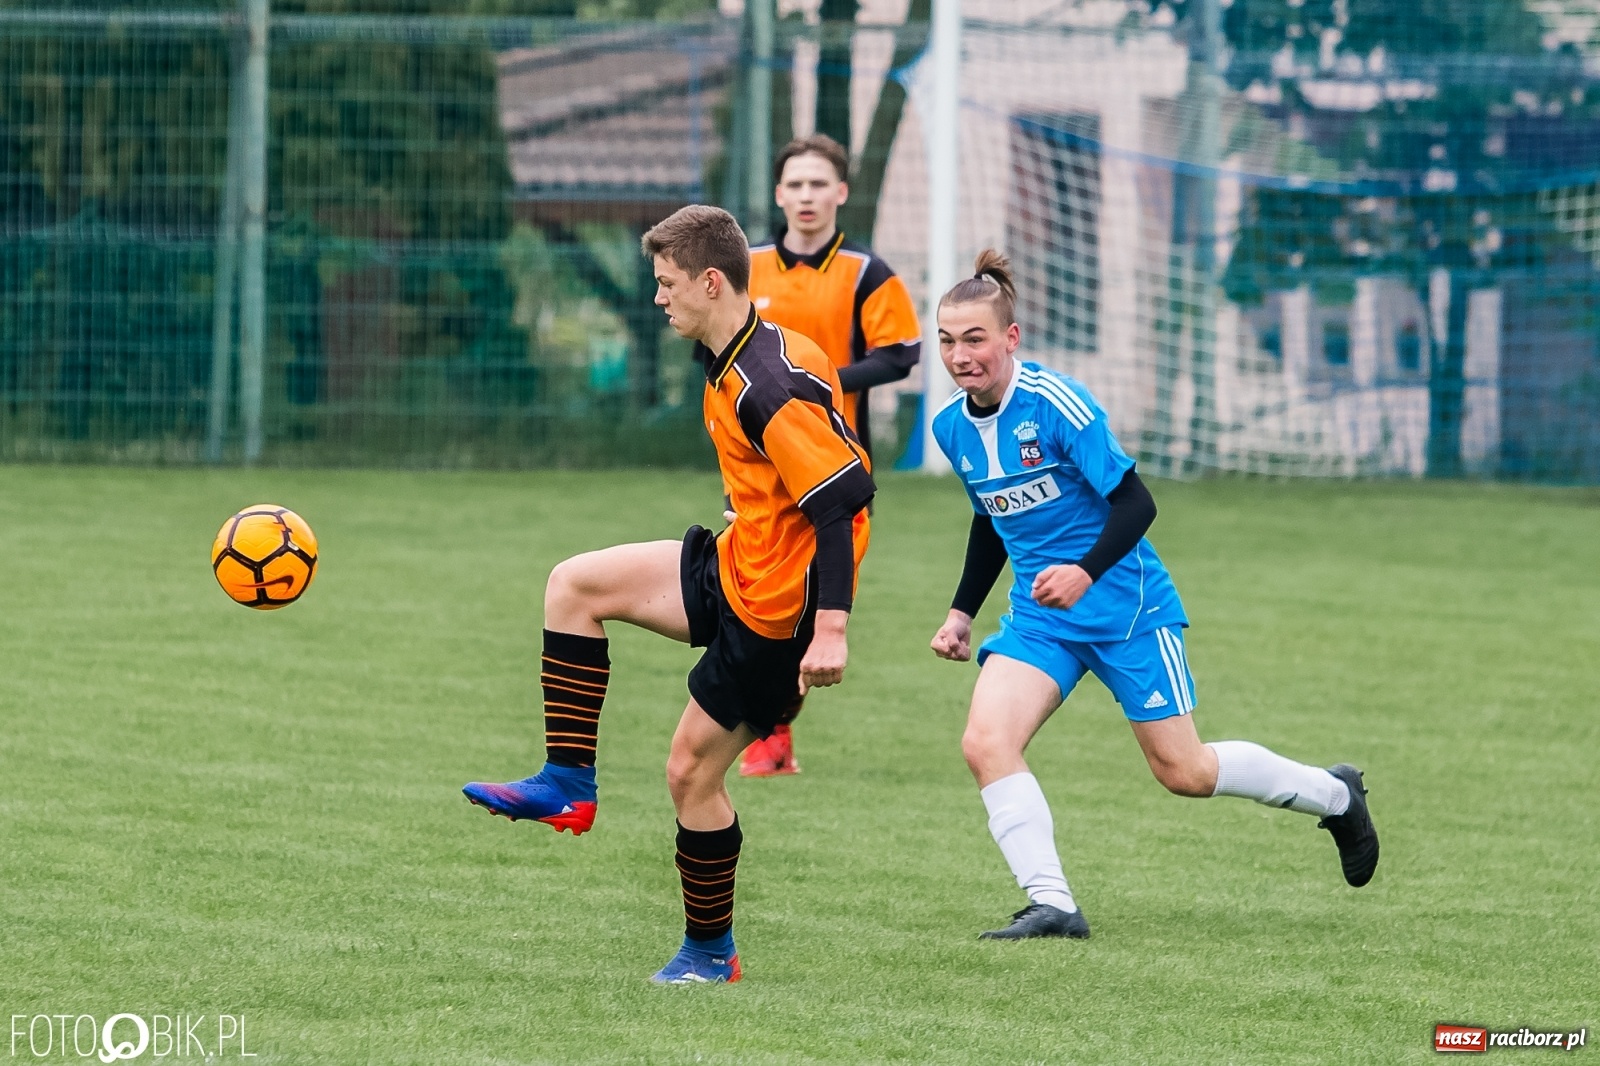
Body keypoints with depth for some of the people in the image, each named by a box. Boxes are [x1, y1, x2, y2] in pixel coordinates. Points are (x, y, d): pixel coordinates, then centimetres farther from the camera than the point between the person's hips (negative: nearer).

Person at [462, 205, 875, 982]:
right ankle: (568, 784, 8)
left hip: (775, 609, -10)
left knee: (692, 770, -2)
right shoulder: (727, 366, 7)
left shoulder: (773, 383, -24)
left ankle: (710, 951, 15)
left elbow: (844, 494, -27)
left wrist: (830, 627, -30)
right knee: (574, 584, 7)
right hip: (737, 569, 10)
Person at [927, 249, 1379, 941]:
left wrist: (1086, 571, -34)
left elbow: (1135, 504, -20)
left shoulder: (1055, 404, -20)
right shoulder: (951, 427, 0)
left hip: (1125, 605, -6)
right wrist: (962, 612, 15)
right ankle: (1052, 905, -14)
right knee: (985, 742, -18)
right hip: (1039, 617, 6)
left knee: (1182, 771, 3)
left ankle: (1334, 795, 28)